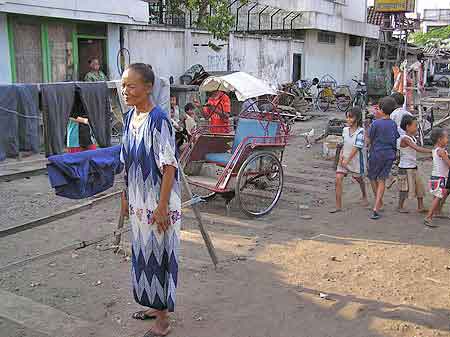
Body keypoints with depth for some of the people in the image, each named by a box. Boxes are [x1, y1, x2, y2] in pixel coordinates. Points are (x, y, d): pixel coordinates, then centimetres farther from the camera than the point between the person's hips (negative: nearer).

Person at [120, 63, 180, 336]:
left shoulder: (158, 120, -18)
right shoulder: (130, 117, 5)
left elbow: (169, 166, -19)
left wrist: (162, 207, -20)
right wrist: (125, 196, 15)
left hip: (158, 202, -8)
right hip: (138, 201, 8)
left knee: (159, 254, 3)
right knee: (143, 252, 18)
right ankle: (155, 305, 37)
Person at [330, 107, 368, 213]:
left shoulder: (360, 131, -14)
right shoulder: (345, 130, 4)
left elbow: (356, 148, -18)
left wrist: (347, 160, -20)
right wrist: (341, 155, -2)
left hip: (355, 160, -4)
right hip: (344, 159, 4)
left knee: (359, 179, 17)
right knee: (338, 179, -12)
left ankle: (364, 196, 50)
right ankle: (338, 206, -9)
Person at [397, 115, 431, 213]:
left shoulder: (413, 138, 9)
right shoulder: (404, 139, -19)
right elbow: (418, 149, -28)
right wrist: (432, 151, -29)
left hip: (413, 167, 9)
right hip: (405, 168, -9)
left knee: (420, 187, 9)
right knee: (405, 188, 1)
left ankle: (420, 207, 17)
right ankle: (400, 207, 16)